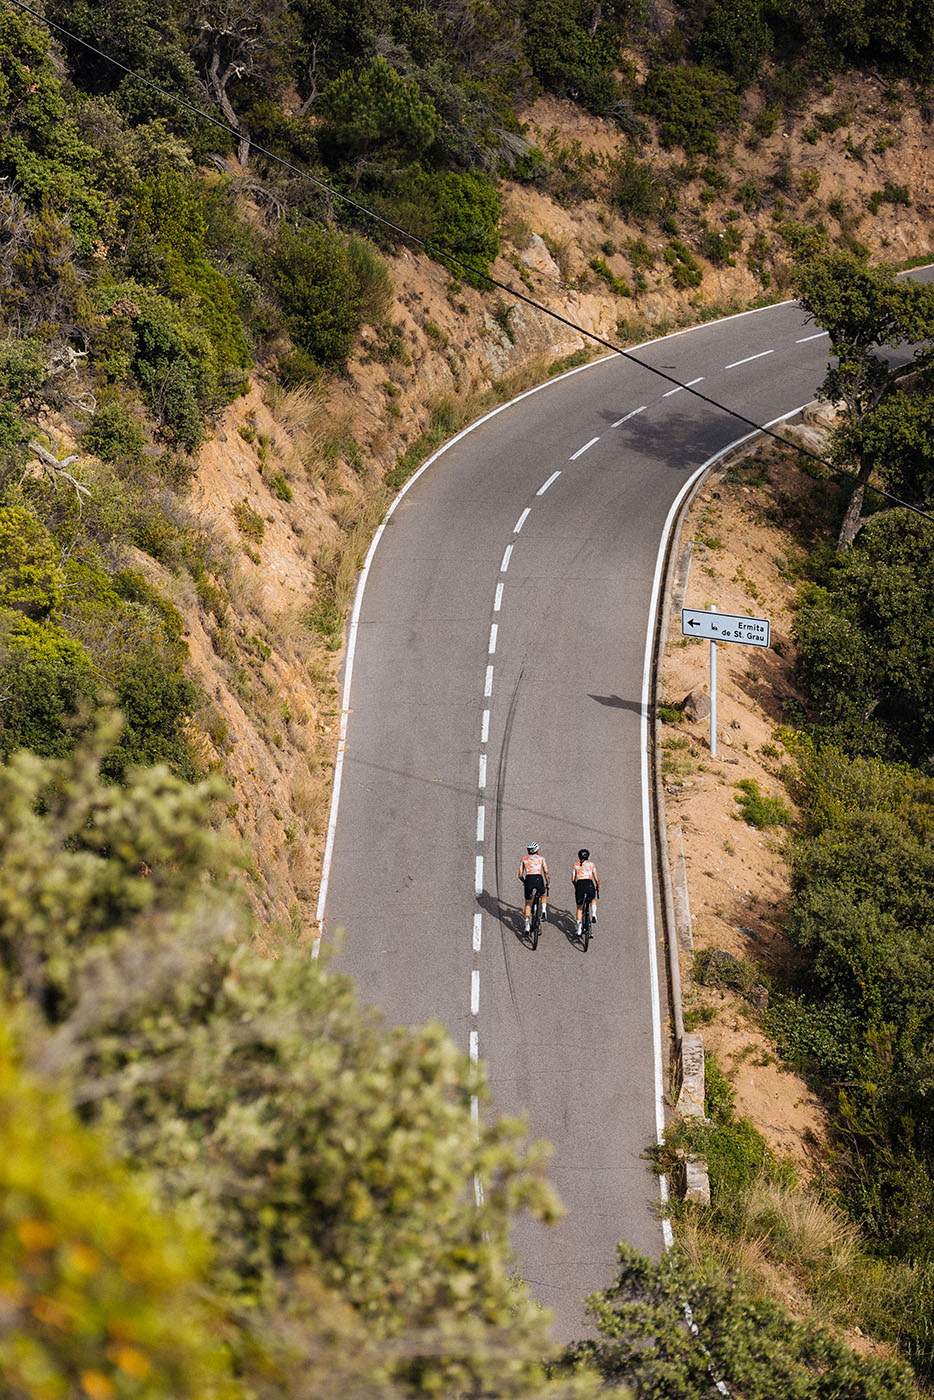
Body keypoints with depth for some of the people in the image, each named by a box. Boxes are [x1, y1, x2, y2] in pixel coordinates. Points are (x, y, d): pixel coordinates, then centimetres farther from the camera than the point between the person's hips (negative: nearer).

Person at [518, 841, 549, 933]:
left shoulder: (524, 859, 18)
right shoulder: (541, 858, 15)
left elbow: (520, 875, 13)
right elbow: (546, 872, 7)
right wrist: (548, 883, 20)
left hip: (528, 880, 1)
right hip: (538, 879, -1)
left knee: (528, 904, 13)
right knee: (544, 894, 33)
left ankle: (527, 927, 4)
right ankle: (544, 910, 8)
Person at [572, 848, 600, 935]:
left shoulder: (576, 864, 19)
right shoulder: (591, 864, 17)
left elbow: (573, 879, 18)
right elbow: (596, 879, 16)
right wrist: (598, 888, 31)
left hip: (579, 885, 0)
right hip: (589, 884, 0)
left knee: (579, 908, 15)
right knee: (593, 899, 34)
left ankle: (579, 929, 7)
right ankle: (593, 915, 11)